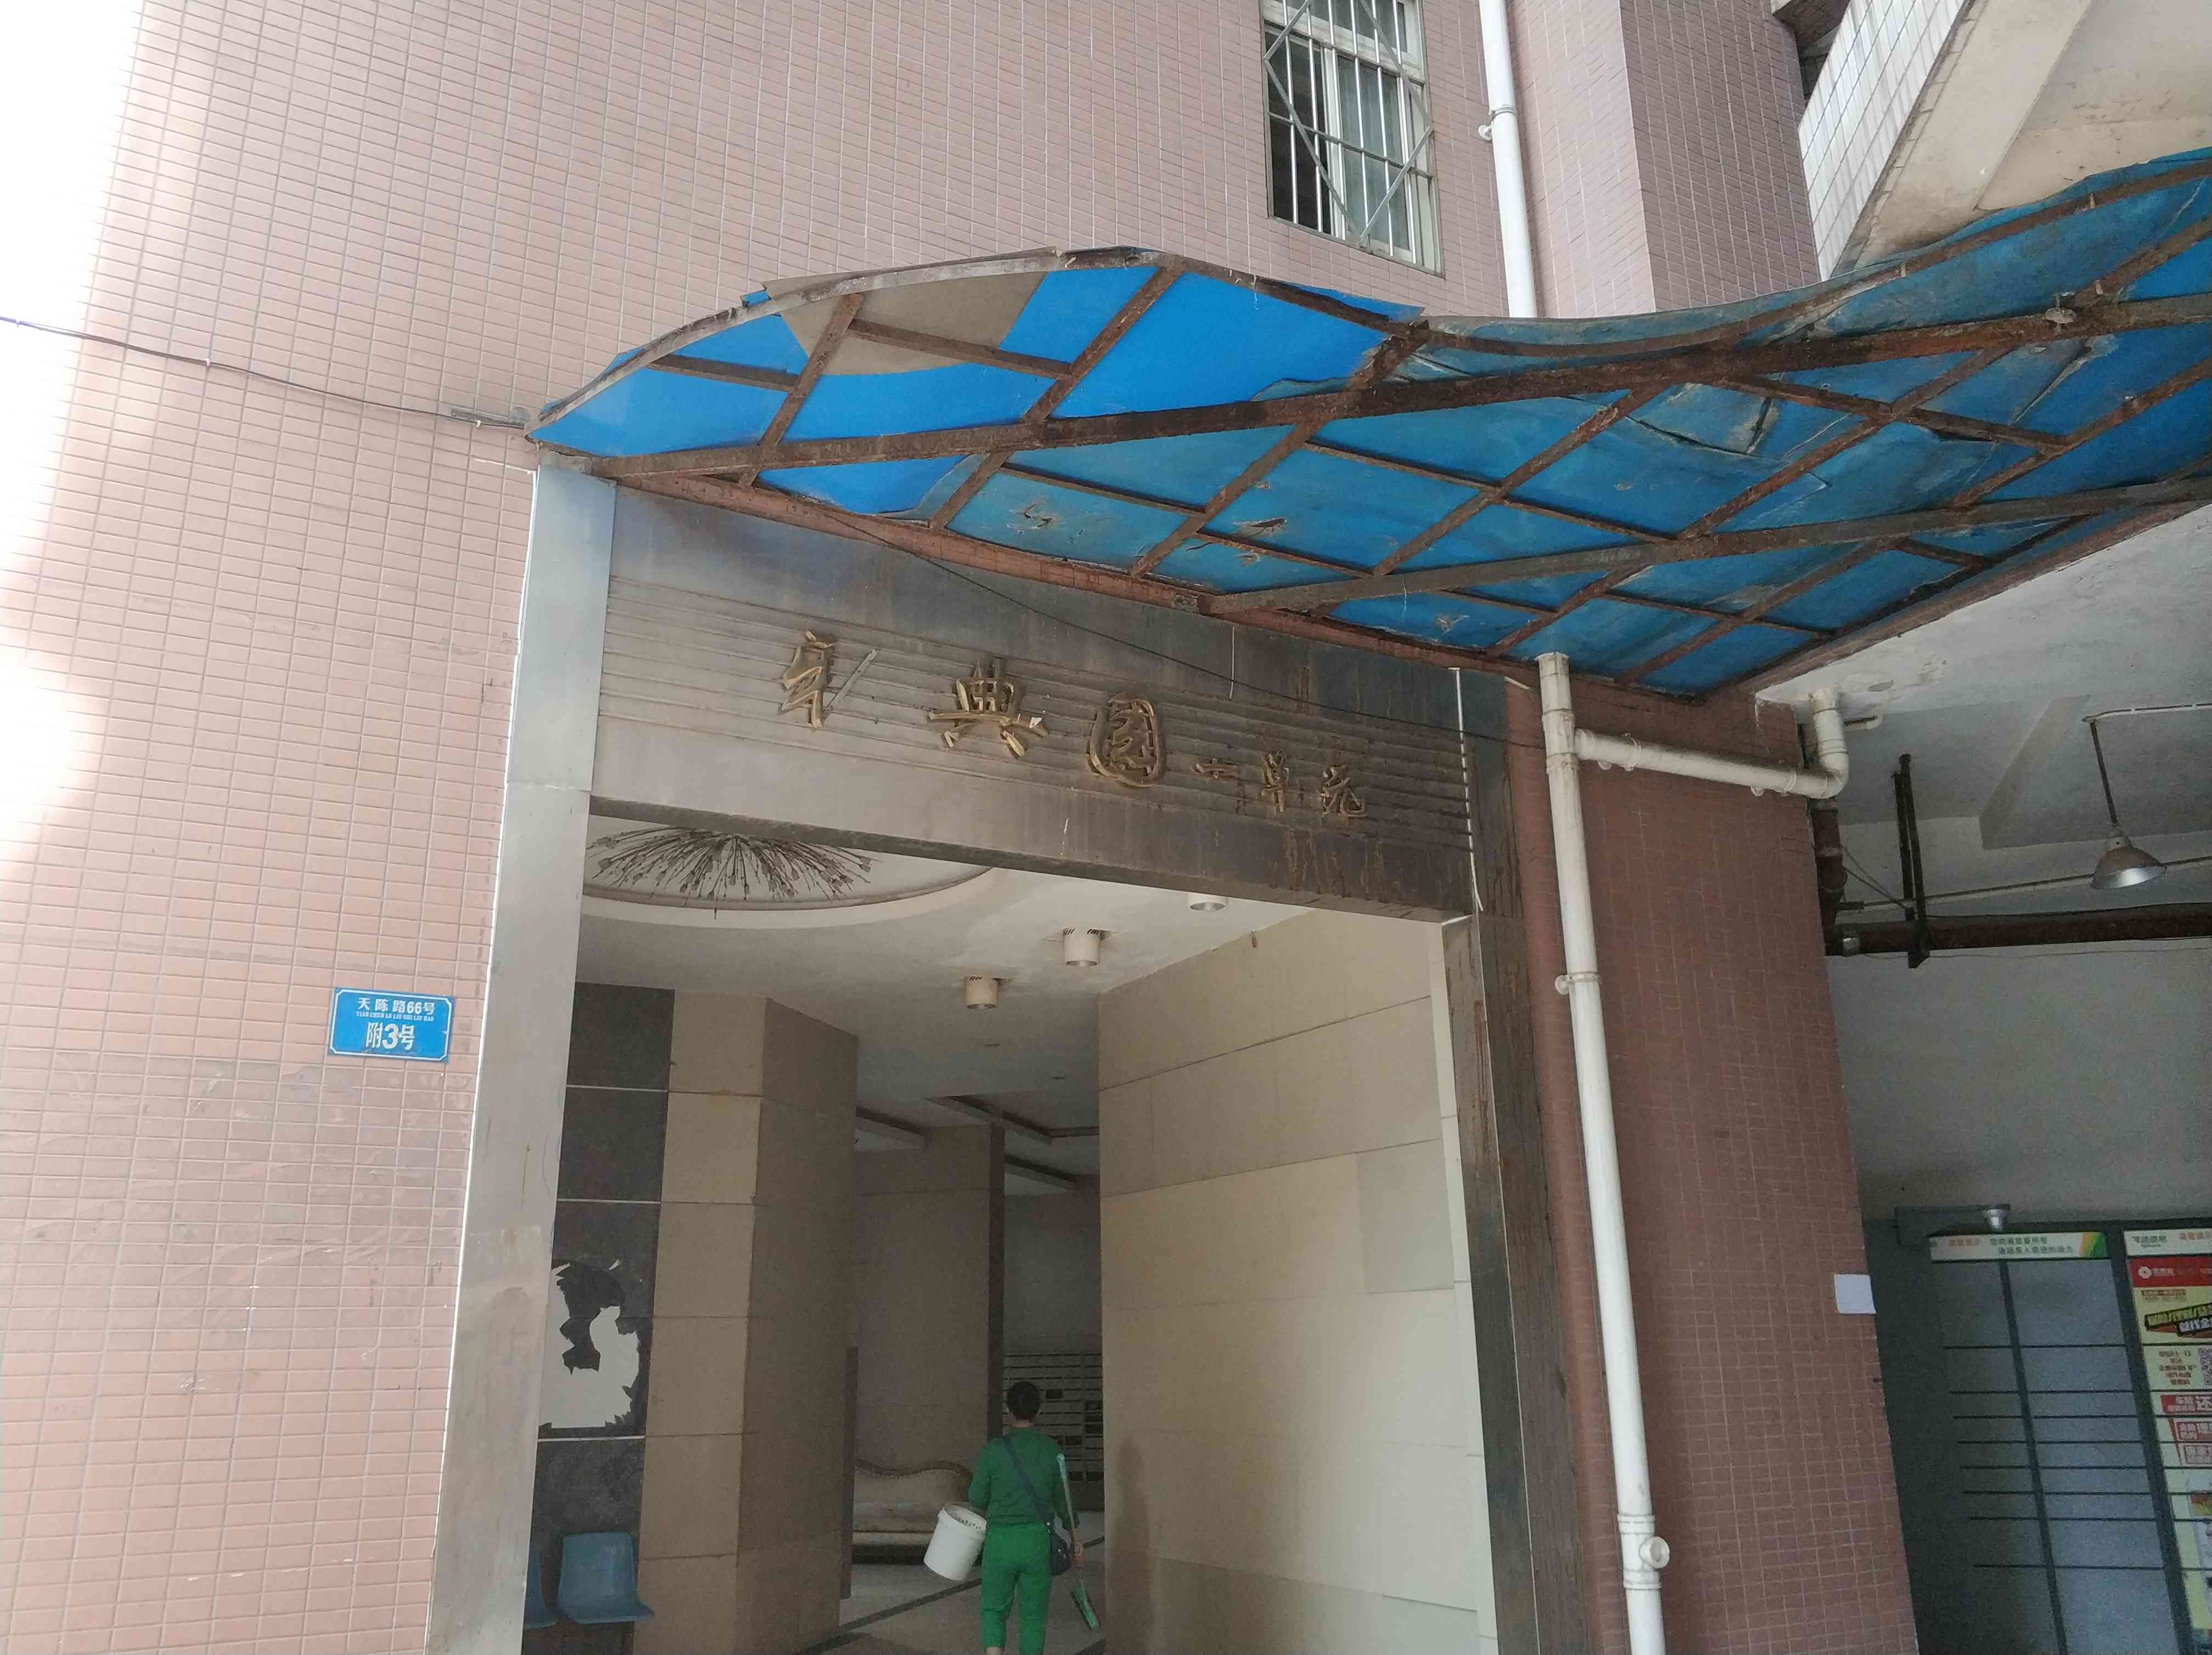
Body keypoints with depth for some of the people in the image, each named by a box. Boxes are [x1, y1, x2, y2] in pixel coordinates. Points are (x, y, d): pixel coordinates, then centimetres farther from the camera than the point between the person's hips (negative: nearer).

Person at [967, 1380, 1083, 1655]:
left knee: (994, 1609, 12)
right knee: (1034, 1615, 13)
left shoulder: (993, 1450, -8)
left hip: (1000, 1539, -1)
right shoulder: (1052, 1450, -3)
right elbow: (1063, 1500, 4)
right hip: (1039, 1539, 1)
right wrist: (1076, 1540, 16)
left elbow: (977, 1500, -1)